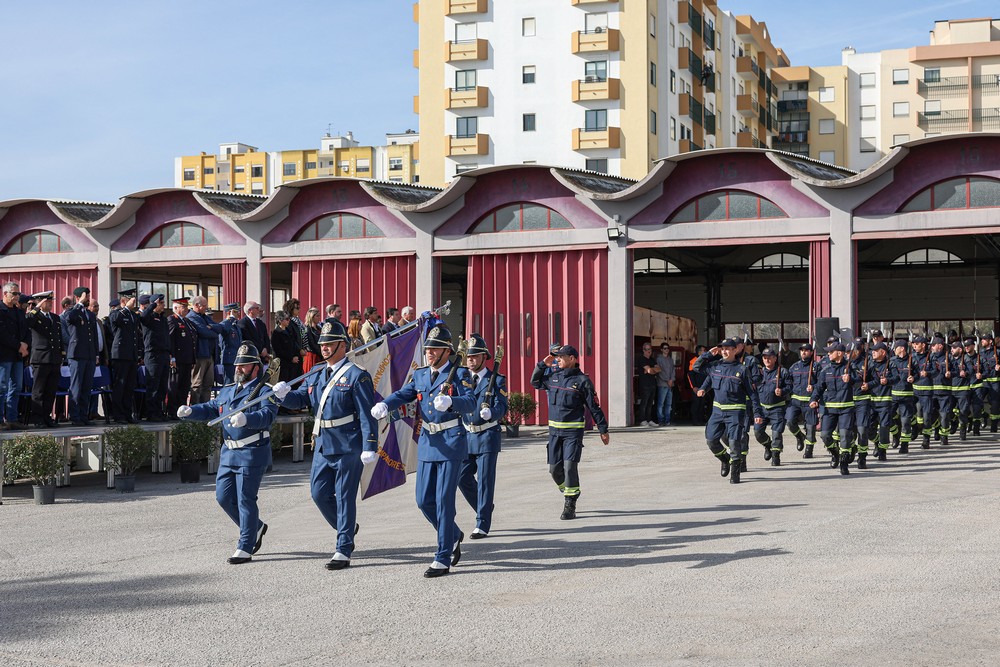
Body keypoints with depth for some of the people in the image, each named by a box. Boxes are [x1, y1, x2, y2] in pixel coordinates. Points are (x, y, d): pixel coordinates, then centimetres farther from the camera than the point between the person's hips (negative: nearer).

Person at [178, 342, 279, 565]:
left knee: (245, 499, -6)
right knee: (224, 496, 9)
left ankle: (245, 548, 2)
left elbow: (267, 415, -24)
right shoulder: (227, 391, 18)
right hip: (229, 453, 8)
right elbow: (211, 408, 16)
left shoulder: (265, 391, -8)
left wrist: (246, 419, -42)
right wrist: (189, 411, -3)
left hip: (252, 454, -8)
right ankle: (255, 528, 29)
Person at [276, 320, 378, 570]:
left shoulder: (356, 376, -9)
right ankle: (347, 527, 34)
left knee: (344, 498, -2)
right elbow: (299, 399, 7)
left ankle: (343, 552, 4)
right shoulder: (316, 376, 13)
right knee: (319, 493, 10)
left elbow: (367, 415, -13)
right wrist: (284, 394, -16)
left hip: (348, 447, -7)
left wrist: (370, 447, -19)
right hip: (322, 446, 7)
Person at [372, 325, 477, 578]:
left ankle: (443, 559, 0)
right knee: (424, 500, 7)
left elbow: (471, 402, -20)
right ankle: (453, 536, 32)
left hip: (451, 443, -6)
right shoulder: (420, 375, 12)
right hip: (427, 443, 6)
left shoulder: (459, 374, -7)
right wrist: (383, 405, -17)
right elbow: (402, 395, 4)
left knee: (444, 501, -7)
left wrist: (449, 401, -41)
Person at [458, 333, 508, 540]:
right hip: (467, 436, 5)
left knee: (485, 480, -5)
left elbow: (502, 408, -14)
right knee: (462, 477, 3)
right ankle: (485, 511, 25)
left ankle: (482, 525, 1)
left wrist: (490, 413, -36)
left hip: (488, 436, -5)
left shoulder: (496, 380, -4)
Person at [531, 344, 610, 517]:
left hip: (573, 431, -6)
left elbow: (594, 407, -3)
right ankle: (569, 493, 30)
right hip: (554, 429, 6)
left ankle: (570, 505, -5)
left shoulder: (582, 380, -7)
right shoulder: (553, 377, 9)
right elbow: (535, 382, 27)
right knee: (554, 469, 7)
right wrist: (542, 365, 12)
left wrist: (603, 430, -2)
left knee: (570, 466, -13)